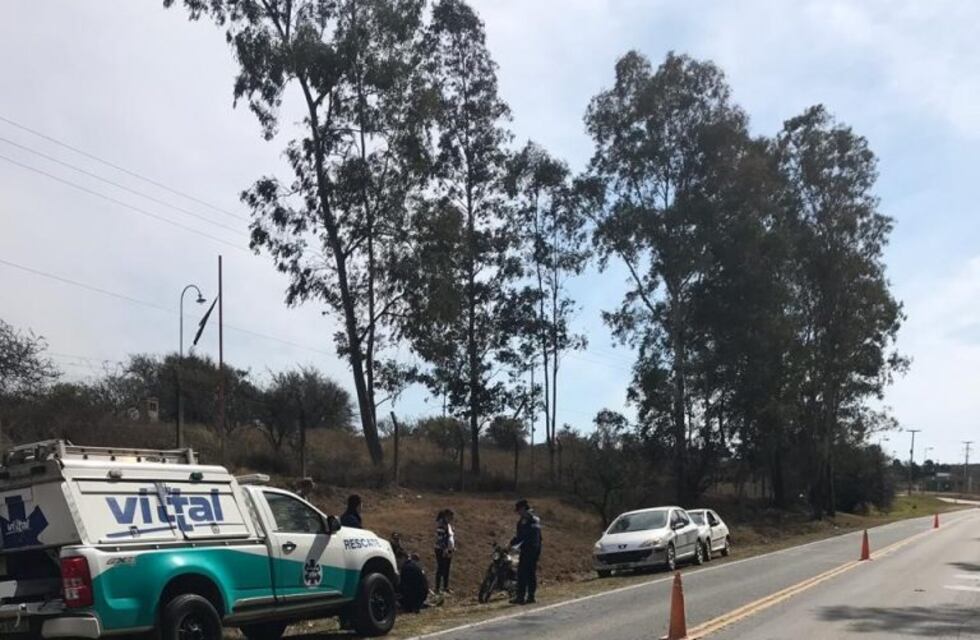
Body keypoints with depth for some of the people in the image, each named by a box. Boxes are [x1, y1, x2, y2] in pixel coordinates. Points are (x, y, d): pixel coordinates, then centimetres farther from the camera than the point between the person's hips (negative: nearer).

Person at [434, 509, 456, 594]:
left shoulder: (449, 525, 9)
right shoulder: (441, 525, -17)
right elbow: (440, 539, -22)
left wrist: (453, 547, 12)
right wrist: (444, 550, -22)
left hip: (448, 551, 8)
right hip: (441, 551, -8)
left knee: (447, 569, 14)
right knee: (440, 569, -3)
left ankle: (445, 587, 24)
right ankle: (437, 588, 3)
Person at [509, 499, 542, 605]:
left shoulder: (525, 519, -11)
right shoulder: (536, 518, 18)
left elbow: (521, 535, -18)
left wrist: (512, 543, -11)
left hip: (527, 548, -9)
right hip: (536, 548, 9)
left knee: (522, 573, -8)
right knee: (532, 572, 10)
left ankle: (520, 597, -10)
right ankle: (531, 596, 10)